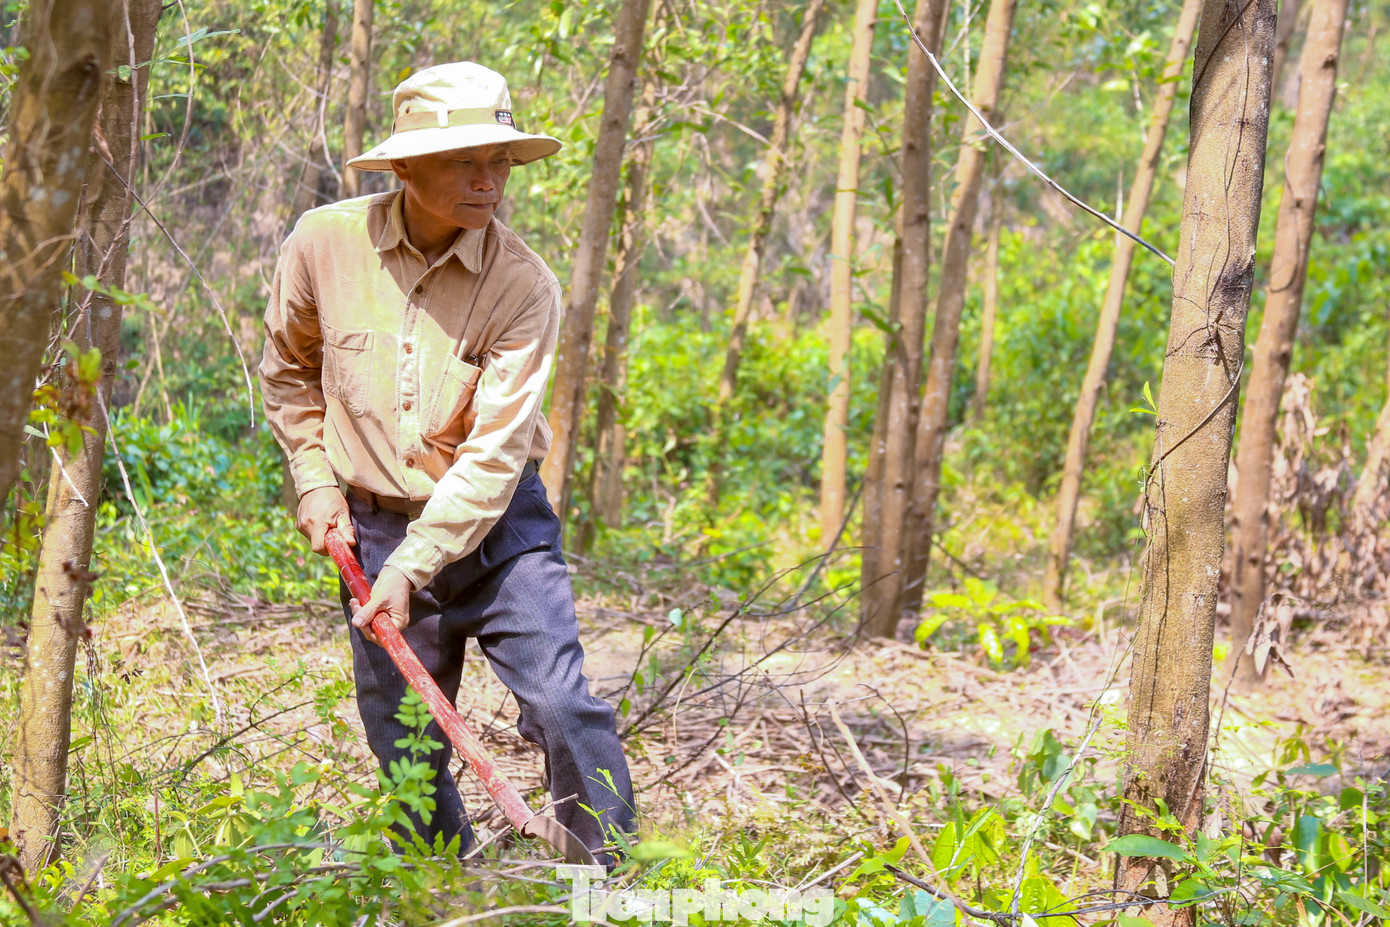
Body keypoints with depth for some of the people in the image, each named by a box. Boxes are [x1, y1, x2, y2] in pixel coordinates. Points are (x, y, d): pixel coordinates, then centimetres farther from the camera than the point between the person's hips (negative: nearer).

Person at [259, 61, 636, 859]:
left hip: (500, 525, -2)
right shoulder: (324, 244, -9)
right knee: (406, 751, 7)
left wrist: (413, 567, -23)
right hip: (375, 526, 2)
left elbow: (495, 451, -19)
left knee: (562, 706, -15)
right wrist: (316, 478, 2)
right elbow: (289, 372, 11)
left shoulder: (523, 285, -16)